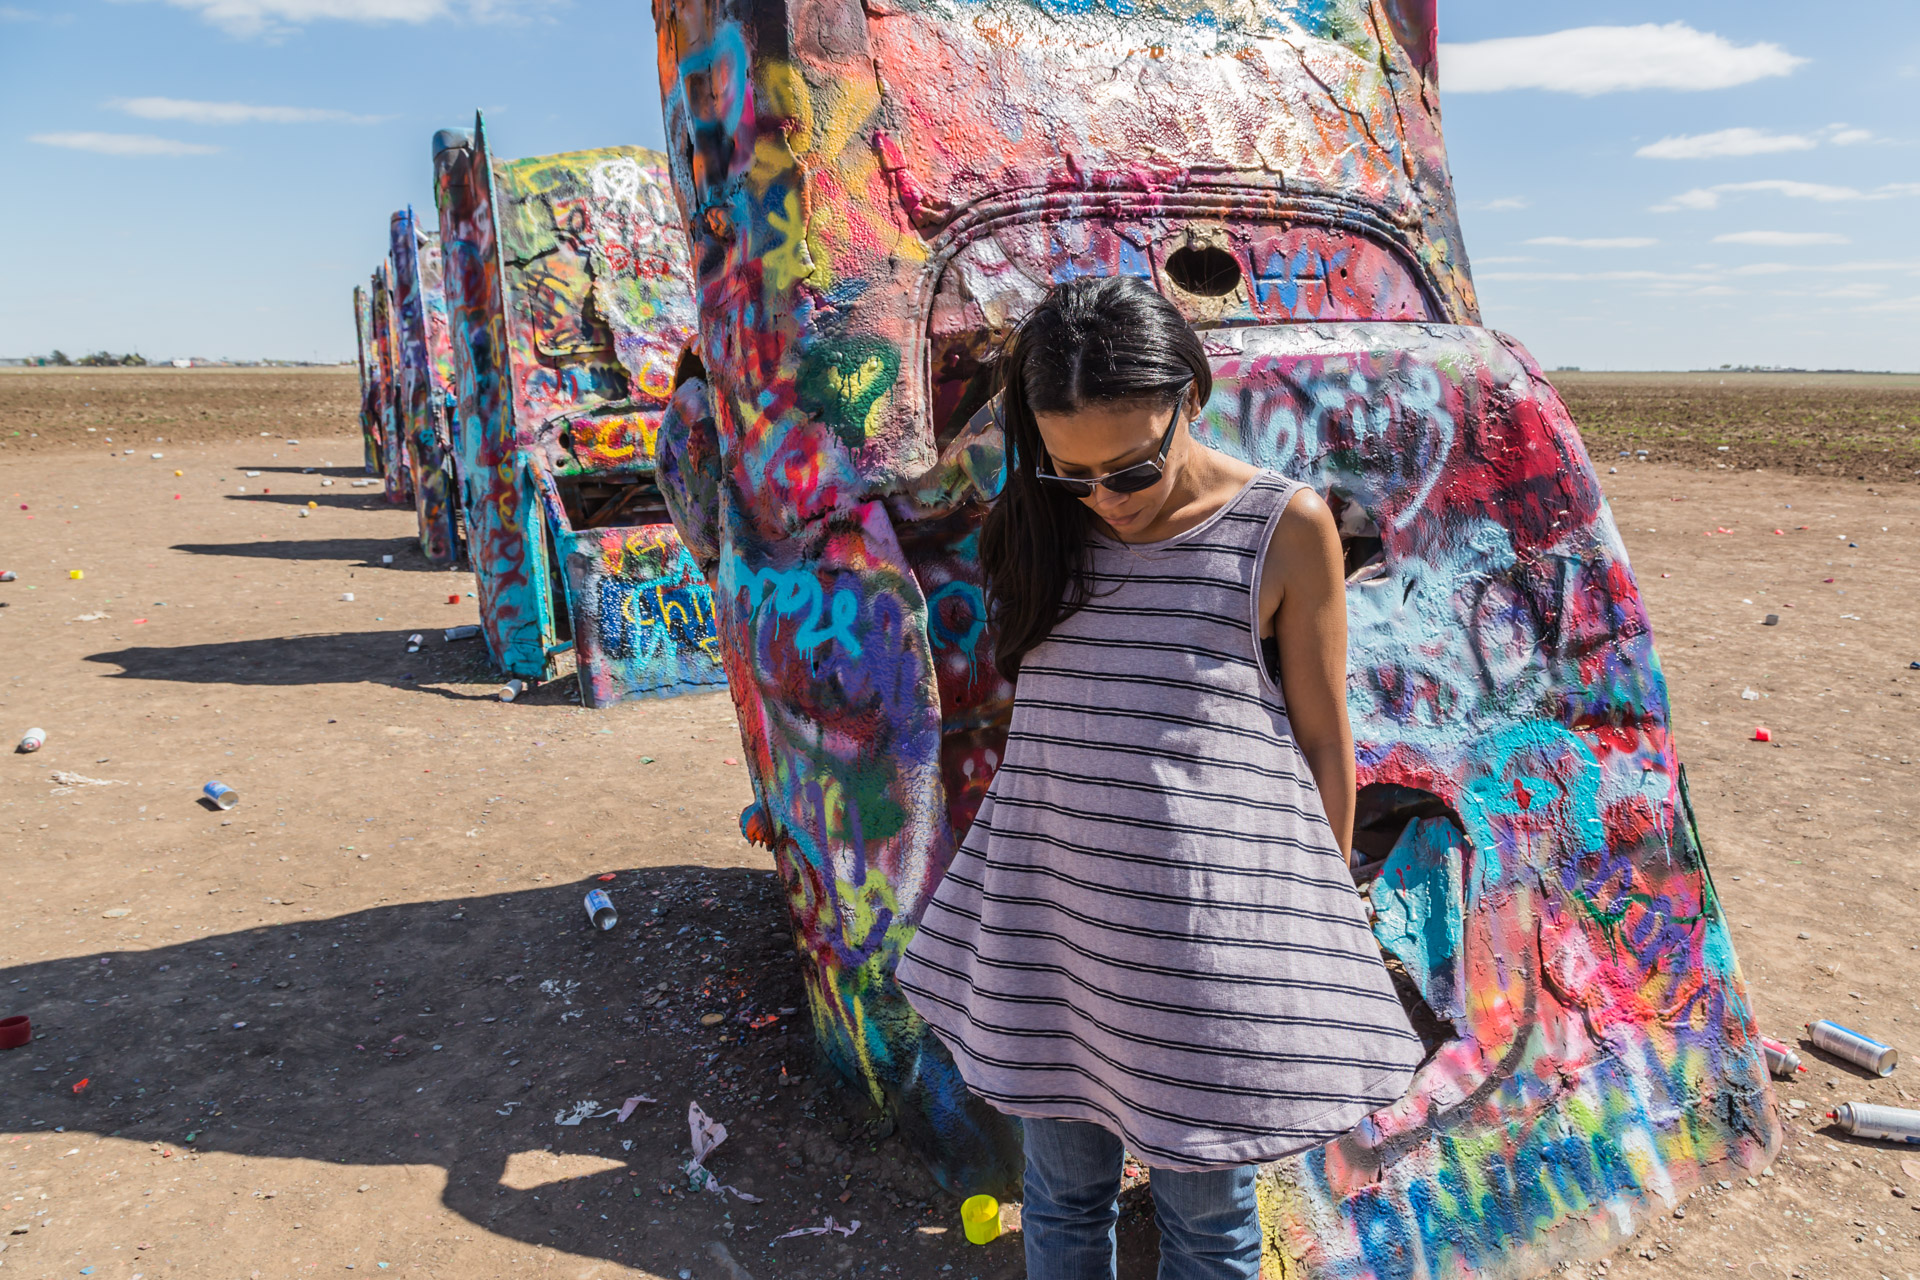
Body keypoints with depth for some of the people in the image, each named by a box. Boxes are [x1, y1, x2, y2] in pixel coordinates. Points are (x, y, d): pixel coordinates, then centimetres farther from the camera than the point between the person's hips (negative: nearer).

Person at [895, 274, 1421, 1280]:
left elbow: (1322, 738, -1)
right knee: (1062, 1190, 19)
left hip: (1209, 917, -3)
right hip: (1051, 909, 4)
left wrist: (1328, 909, 5)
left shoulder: (1284, 527, -8)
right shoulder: (1043, 522, 3)